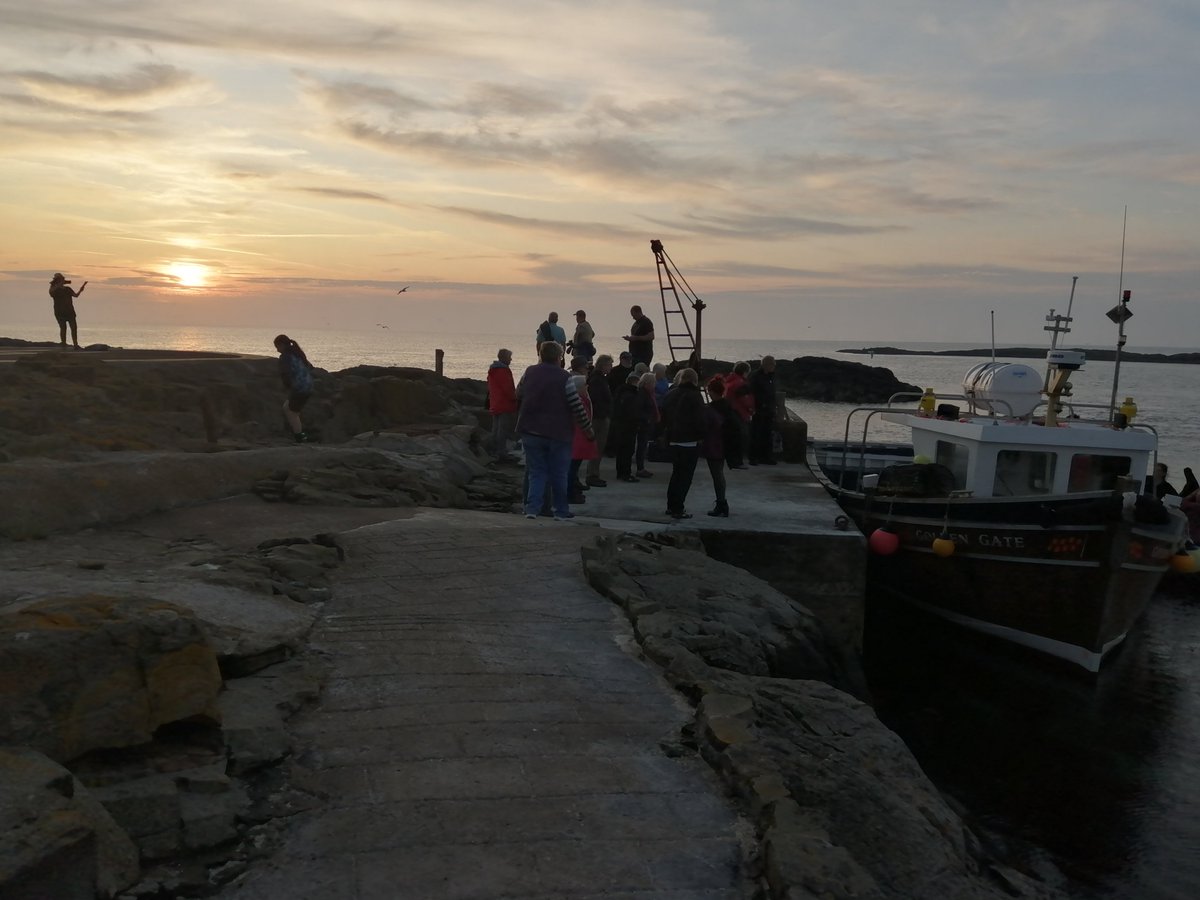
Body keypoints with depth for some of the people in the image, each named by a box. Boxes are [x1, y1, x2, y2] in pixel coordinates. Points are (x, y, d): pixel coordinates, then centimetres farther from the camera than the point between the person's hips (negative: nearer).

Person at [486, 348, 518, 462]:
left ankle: (495, 452, 23)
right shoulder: (504, 371, -18)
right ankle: (501, 454, -7)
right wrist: (515, 397, -4)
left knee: (496, 429, 16)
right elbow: (508, 389, -20)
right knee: (504, 431, -7)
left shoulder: (492, 370, 14)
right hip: (506, 406, -10)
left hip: (495, 405, 10)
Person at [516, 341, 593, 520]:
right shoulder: (564, 378, -11)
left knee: (536, 472, 8)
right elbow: (577, 407, -10)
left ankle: (532, 508, -5)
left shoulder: (529, 373, 3)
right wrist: (588, 429, 0)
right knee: (559, 474, 9)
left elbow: (518, 398, 13)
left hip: (531, 432, 3)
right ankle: (561, 511, 16)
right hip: (558, 433, -3)